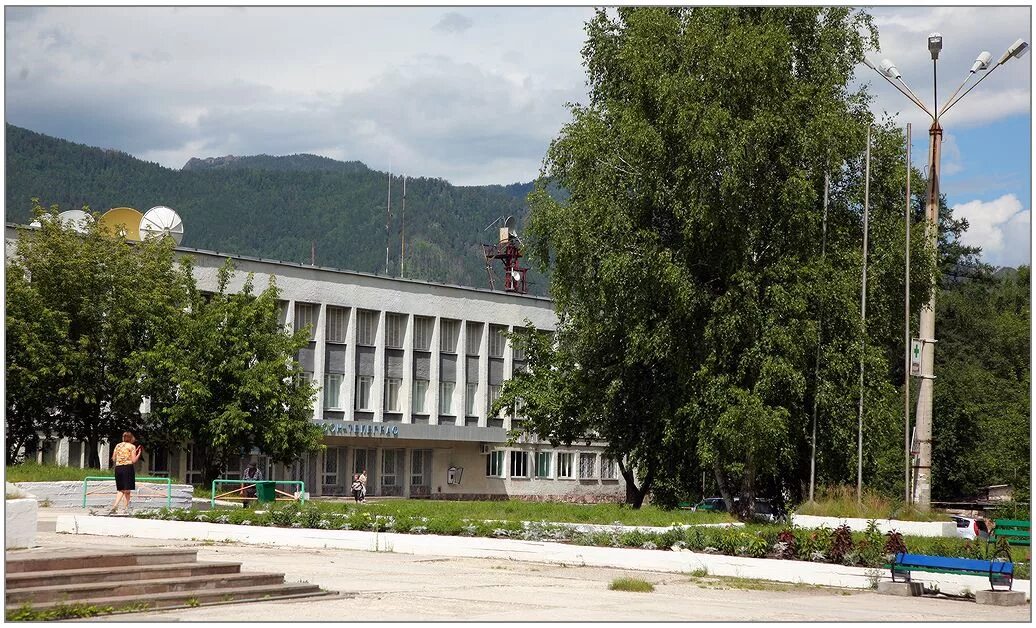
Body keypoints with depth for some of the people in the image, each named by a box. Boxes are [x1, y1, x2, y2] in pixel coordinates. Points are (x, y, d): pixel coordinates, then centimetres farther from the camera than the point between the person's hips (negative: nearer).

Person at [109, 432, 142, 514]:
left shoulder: (117, 446, 11)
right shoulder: (132, 446, -1)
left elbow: (113, 459, 12)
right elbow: (133, 461, -6)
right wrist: (139, 453, 6)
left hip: (118, 468, 4)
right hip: (128, 468, -4)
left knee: (120, 490, 13)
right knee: (127, 490, 3)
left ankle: (115, 505, -6)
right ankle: (127, 509, 4)